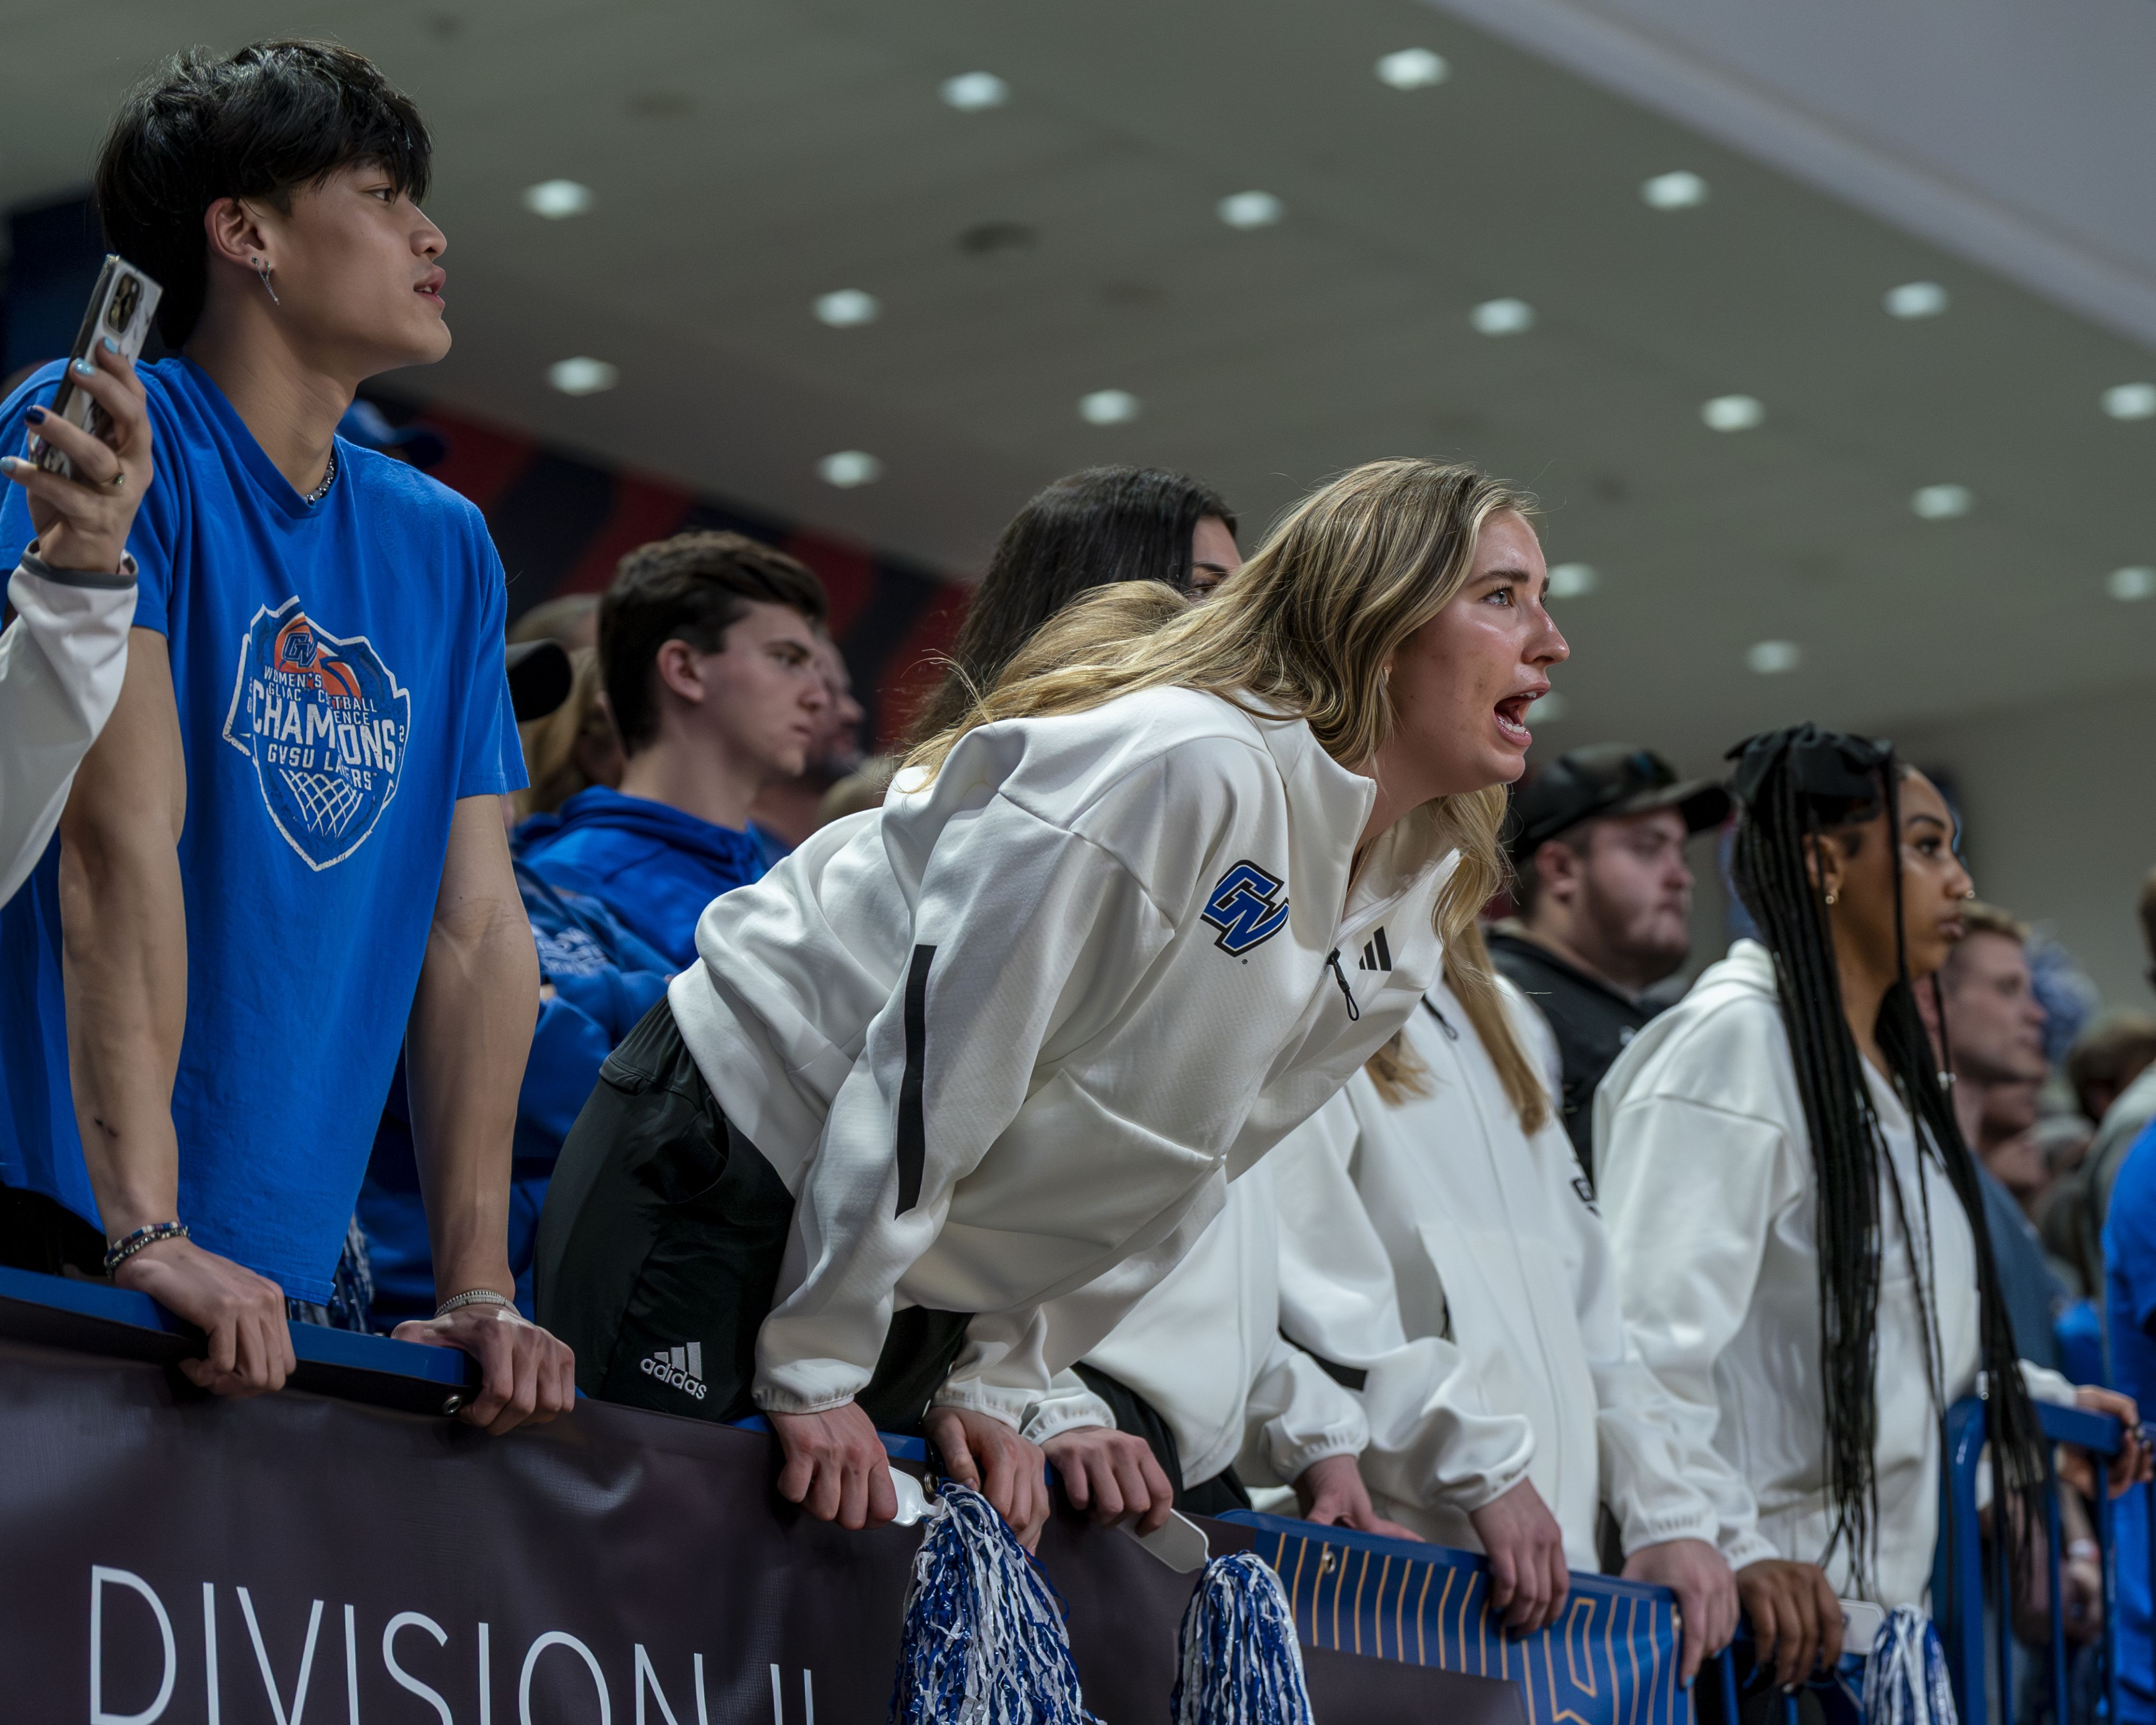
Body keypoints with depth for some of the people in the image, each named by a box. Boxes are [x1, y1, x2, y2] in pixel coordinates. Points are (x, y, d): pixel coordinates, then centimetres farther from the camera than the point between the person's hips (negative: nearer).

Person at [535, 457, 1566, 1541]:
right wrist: (815, 1371, -21)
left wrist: (994, 1389, 4)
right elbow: (940, 1057, -23)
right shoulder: (1182, 763, -22)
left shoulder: (1406, 912, 6)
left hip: (903, 1293, 8)